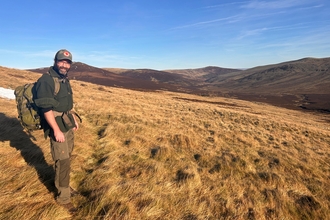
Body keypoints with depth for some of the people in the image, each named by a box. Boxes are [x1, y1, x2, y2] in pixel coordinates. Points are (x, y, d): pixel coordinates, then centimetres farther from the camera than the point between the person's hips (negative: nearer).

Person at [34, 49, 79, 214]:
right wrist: (56, 130, -25)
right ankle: (63, 197, 13)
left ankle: (62, 186, 36)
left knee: (66, 157, 18)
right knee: (63, 161, -2)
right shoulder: (46, 80, -18)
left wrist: (74, 119, 21)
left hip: (67, 124, 9)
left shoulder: (64, 80, 10)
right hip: (57, 126, -9)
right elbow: (46, 108, -23)